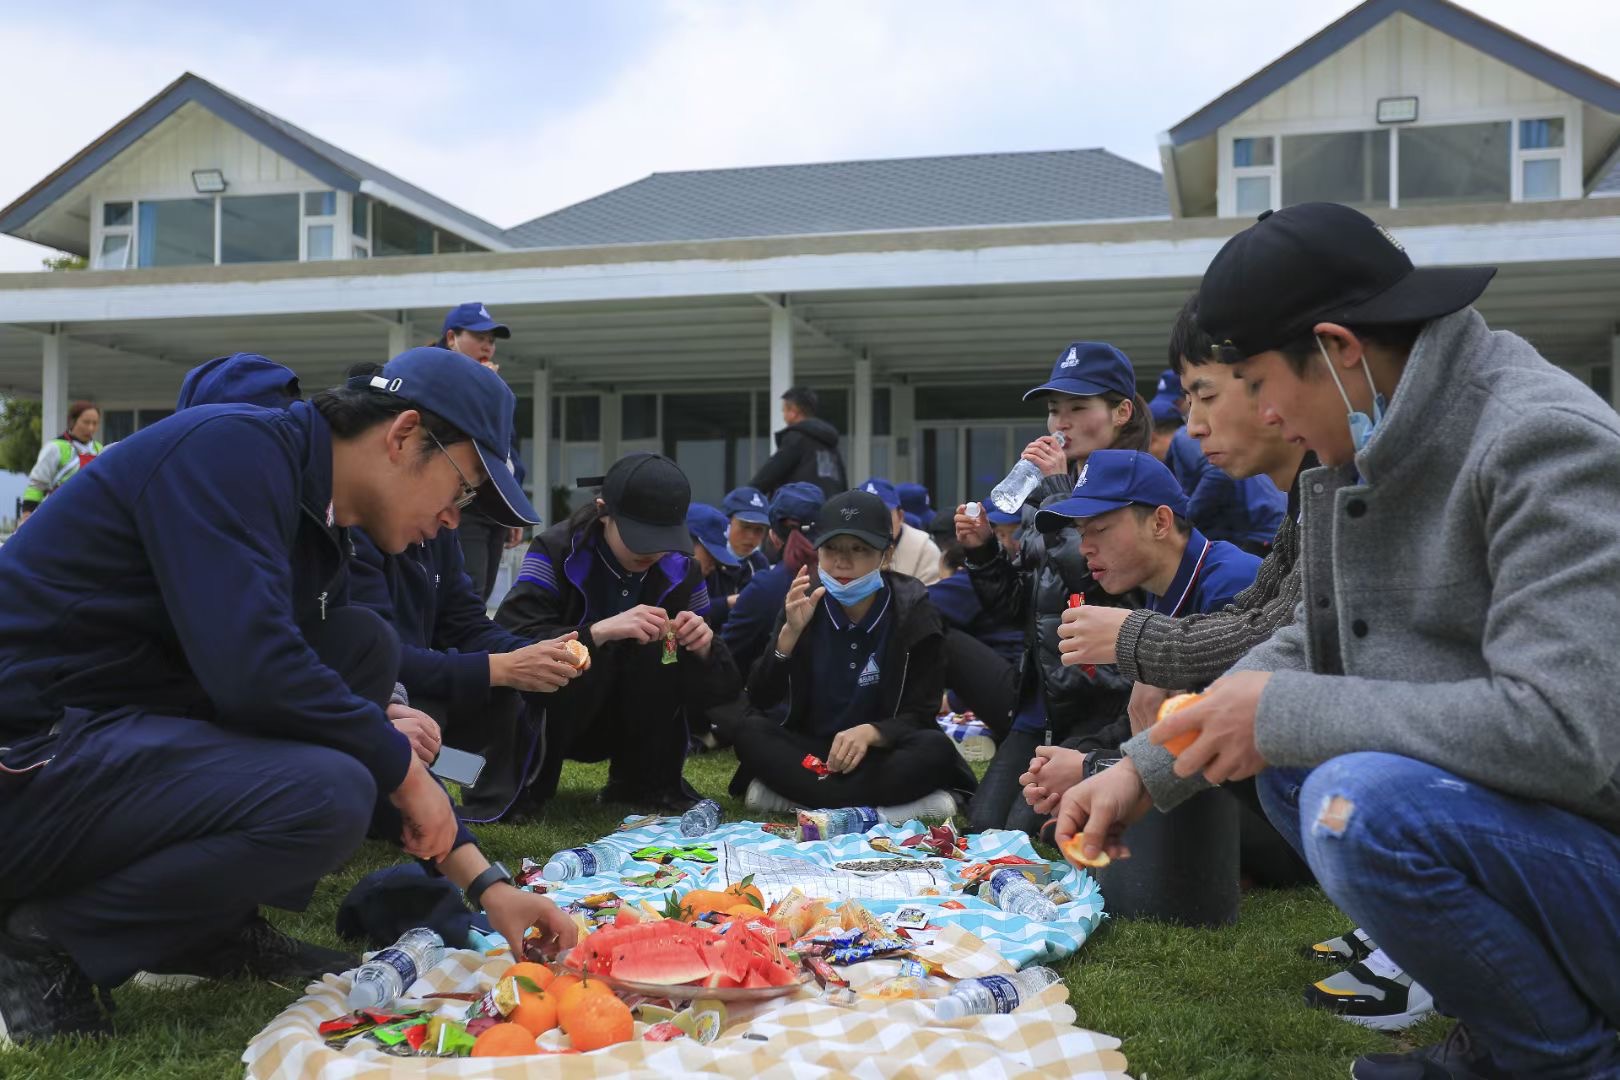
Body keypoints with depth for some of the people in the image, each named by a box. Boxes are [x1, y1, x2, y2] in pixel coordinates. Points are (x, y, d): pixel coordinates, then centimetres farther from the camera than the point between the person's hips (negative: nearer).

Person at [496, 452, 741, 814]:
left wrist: (702, 647, -30)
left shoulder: (681, 570, -8)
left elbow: (719, 686, -7)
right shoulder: (555, 552, -17)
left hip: (629, 724, 3)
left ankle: (647, 783, -4)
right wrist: (601, 631, -44)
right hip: (542, 725, -3)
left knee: (658, 646, -24)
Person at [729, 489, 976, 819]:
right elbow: (760, 699, -8)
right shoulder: (804, 604, -4)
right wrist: (790, 632, -23)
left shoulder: (912, 609, -9)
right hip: (810, 752, 2)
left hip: (880, 756, -1)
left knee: (935, 749, -31)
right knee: (750, 732, -25)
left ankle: (793, 793, -29)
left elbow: (920, 715, -10)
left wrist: (870, 732, -30)